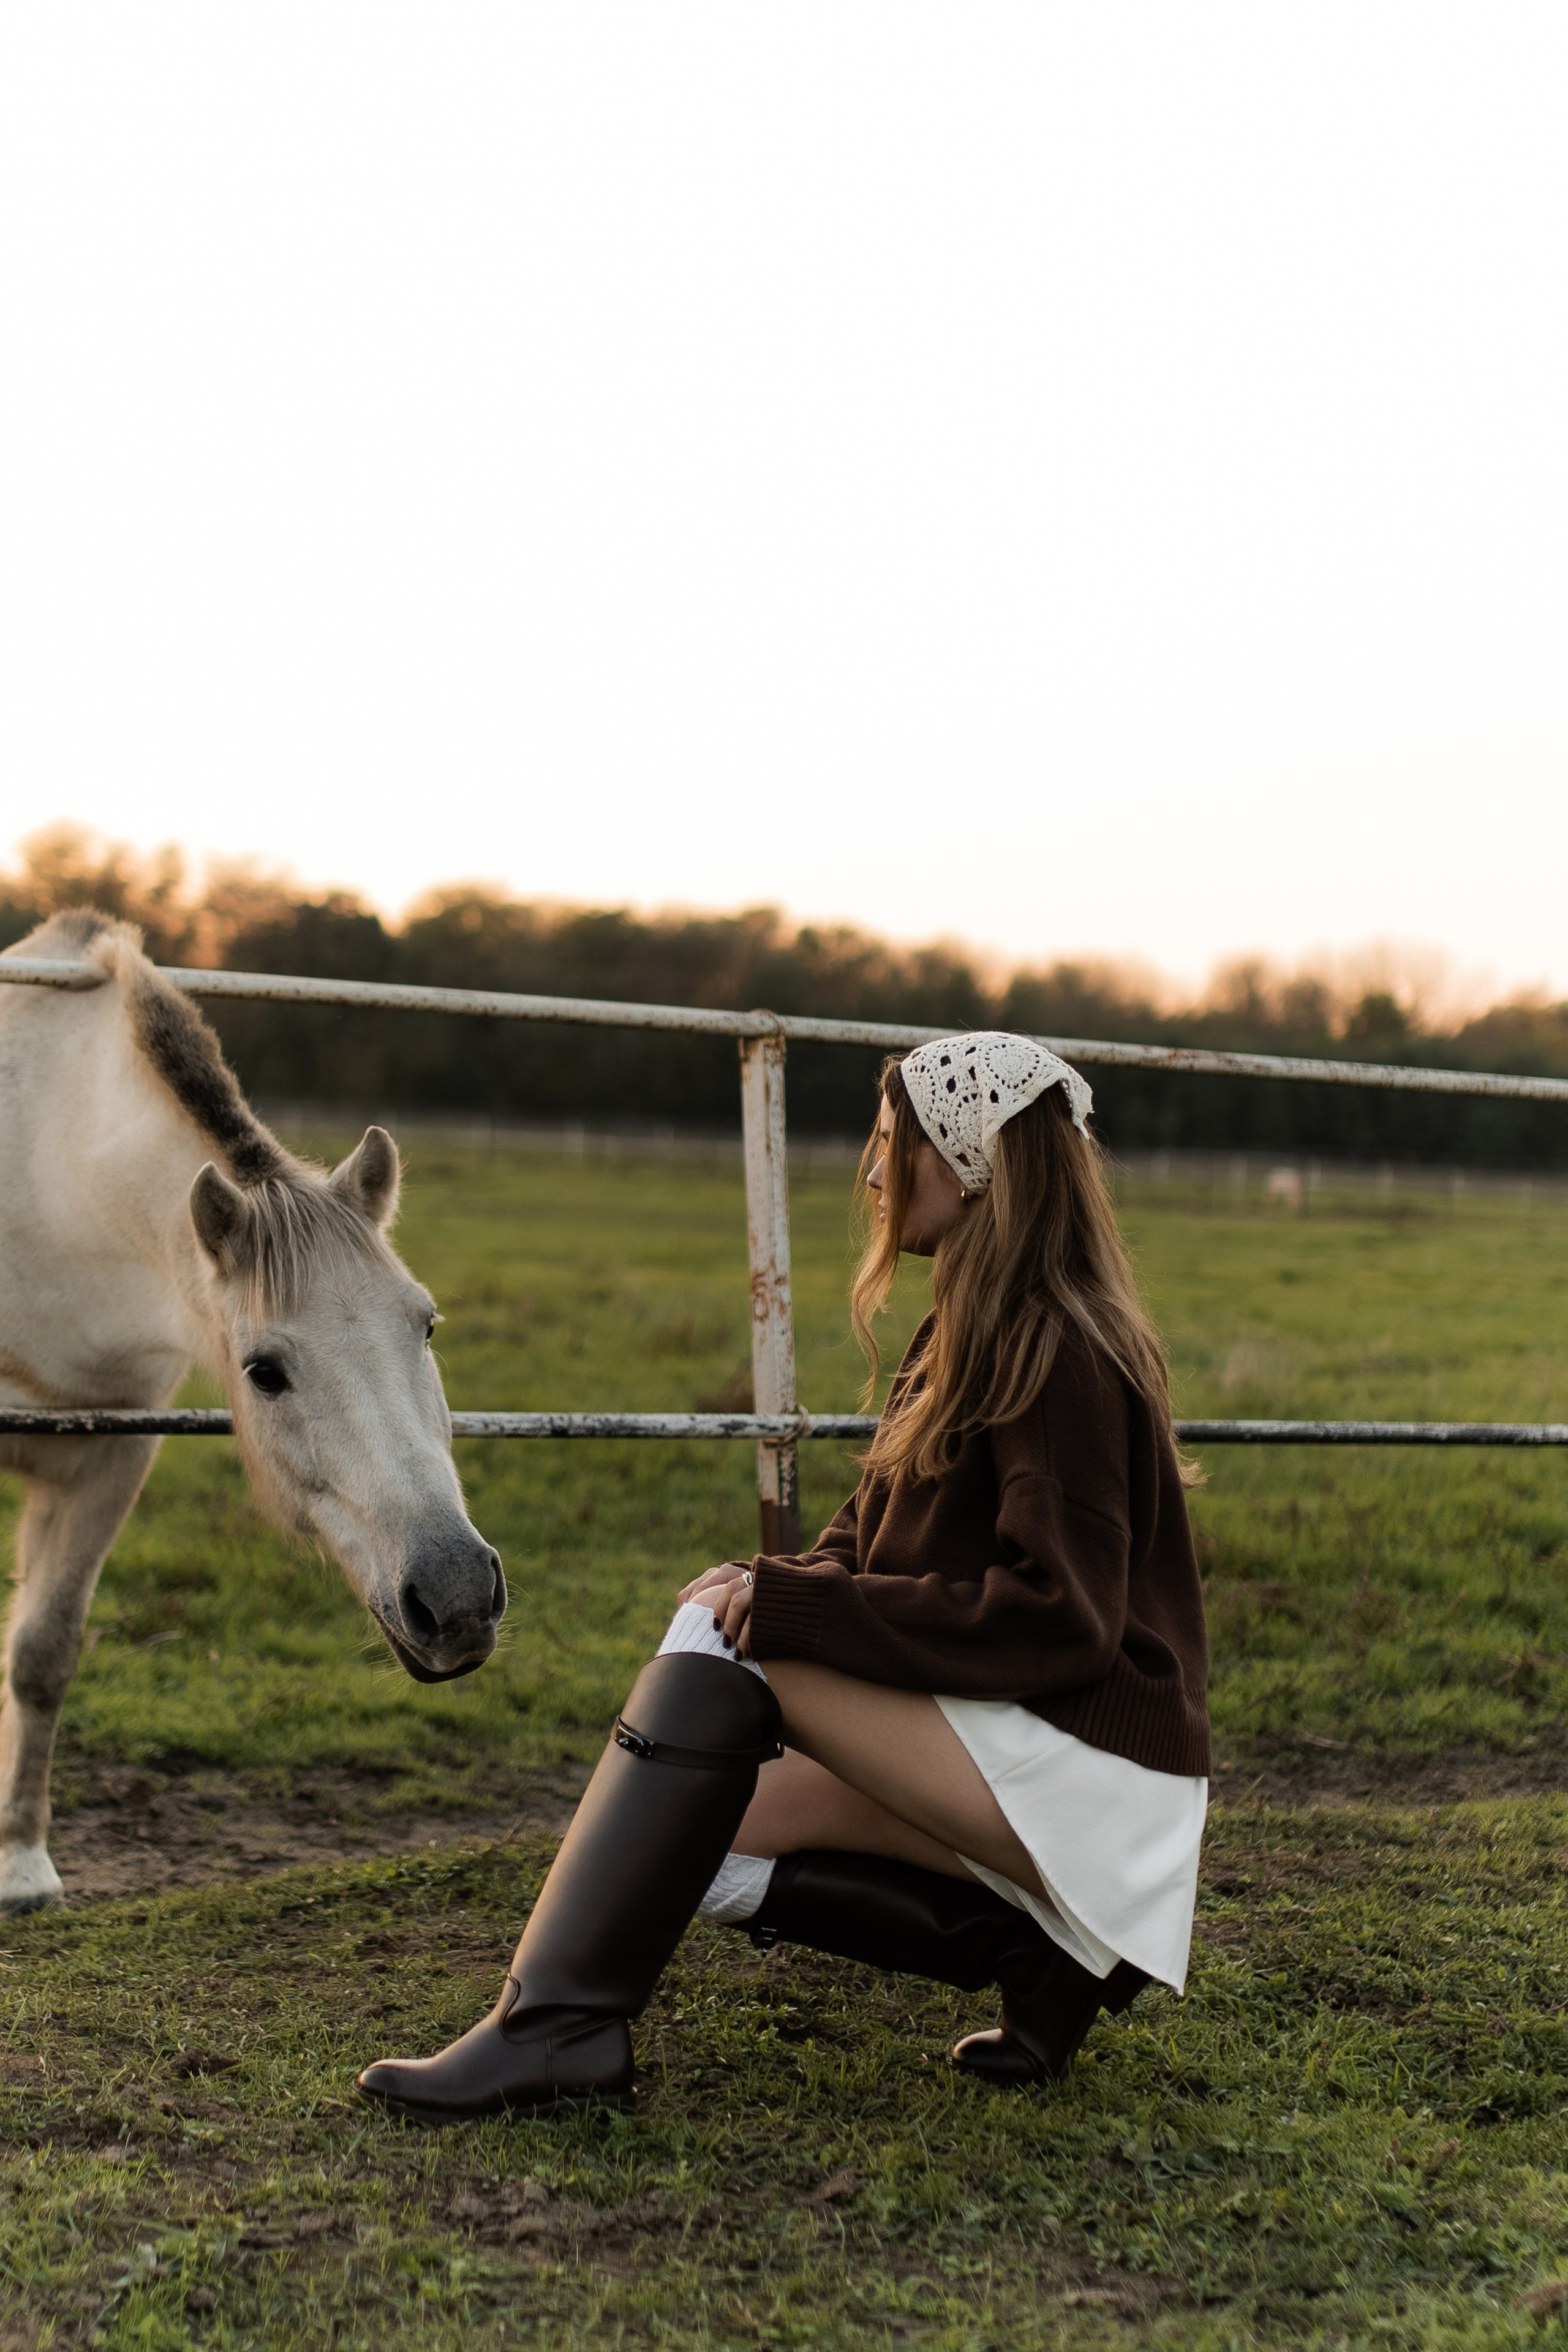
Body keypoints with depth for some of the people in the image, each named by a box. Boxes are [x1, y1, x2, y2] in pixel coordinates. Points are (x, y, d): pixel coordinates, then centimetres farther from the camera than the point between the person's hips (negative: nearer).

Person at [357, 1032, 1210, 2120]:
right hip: (993, 1751, 10)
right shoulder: (969, 1337, 14)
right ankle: (1026, 1939, -2)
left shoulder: (1059, 1353, -16)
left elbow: (1058, 1619, -23)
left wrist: (794, 1607, -23)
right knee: (698, 1841, 0)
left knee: (725, 1636, -19)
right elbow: (871, 1540, 15)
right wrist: (785, 1584, -7)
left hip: (1088, 1774, -10)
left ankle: (559, 2025, -23)